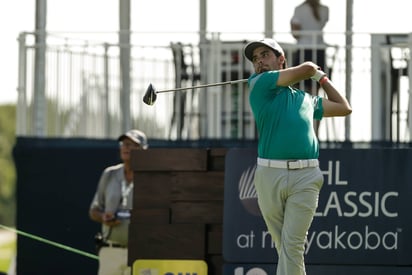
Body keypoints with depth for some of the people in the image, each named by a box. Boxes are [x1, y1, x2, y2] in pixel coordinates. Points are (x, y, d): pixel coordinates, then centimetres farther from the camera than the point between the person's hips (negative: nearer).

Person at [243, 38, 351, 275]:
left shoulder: (306, 99, 22)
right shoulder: (259, 84, 7)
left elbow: (344, 108, 34)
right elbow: (307, 68, 1)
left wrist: (322, 78, 36)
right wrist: (316, 71, 24)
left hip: (305, 176, 1)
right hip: (269, 174, -1)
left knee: (292, 244, -10)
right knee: (283, 245, 4)